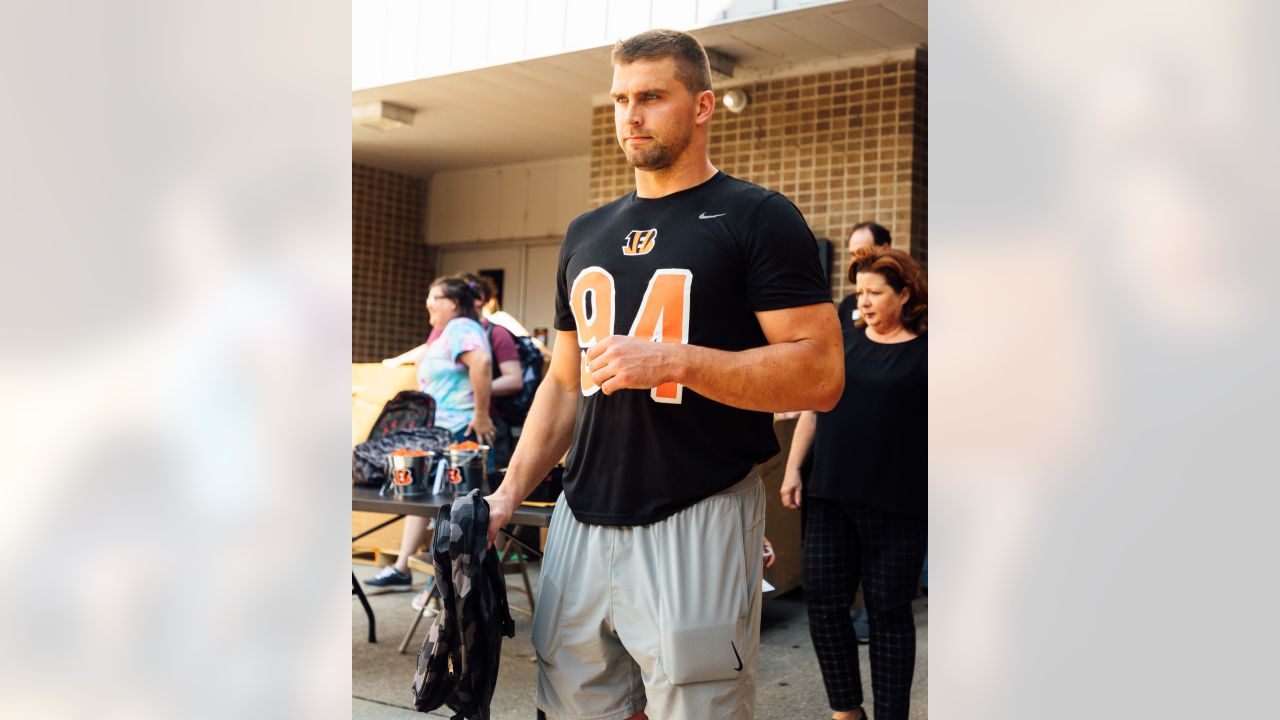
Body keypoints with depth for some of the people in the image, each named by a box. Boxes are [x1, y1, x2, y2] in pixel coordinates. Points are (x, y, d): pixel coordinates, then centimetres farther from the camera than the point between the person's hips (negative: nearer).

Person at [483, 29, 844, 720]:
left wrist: (673, 361, -19)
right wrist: (509, 492, 10)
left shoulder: (757, 217, -4)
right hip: (583, 519, 6)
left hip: (698, 521, -5)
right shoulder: (587, 233, 15)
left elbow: (820, 375, -12)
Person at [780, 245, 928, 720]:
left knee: (888, 611, 5)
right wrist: (793, 469, 9)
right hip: (830, 498, 5)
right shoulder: (842, 343, 10)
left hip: (895, 506, -4)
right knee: (823, 601, 6)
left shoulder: (924, 351, -3)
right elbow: (814, 408, 14)